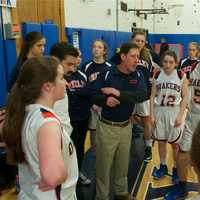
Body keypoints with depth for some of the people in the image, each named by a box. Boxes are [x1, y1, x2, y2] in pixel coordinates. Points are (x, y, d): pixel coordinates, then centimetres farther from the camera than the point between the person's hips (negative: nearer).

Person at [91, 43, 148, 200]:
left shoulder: (138, 75, -3)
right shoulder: (107, 73, -12)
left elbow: (143, 95, -20)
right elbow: (92, 95, -11)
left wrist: (118, 93, -27)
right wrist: (105, 100, -31)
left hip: (126, 126, 4)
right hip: (107, 127, -3)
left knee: (123, 164, 20)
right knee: (104, 165, 10)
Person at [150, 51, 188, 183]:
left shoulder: (181, 76, -8)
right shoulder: (157, 76, 0)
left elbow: (185, 98, -7)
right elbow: (153, 96, 2)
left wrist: (180, 116, -13)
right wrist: (152, 115, -2)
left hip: (175, 112, -2)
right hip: (160, 112, 3)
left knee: (175, 143, 9)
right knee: (161, 142, 13)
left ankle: (176, 169, 25)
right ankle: (163, 167, 30)